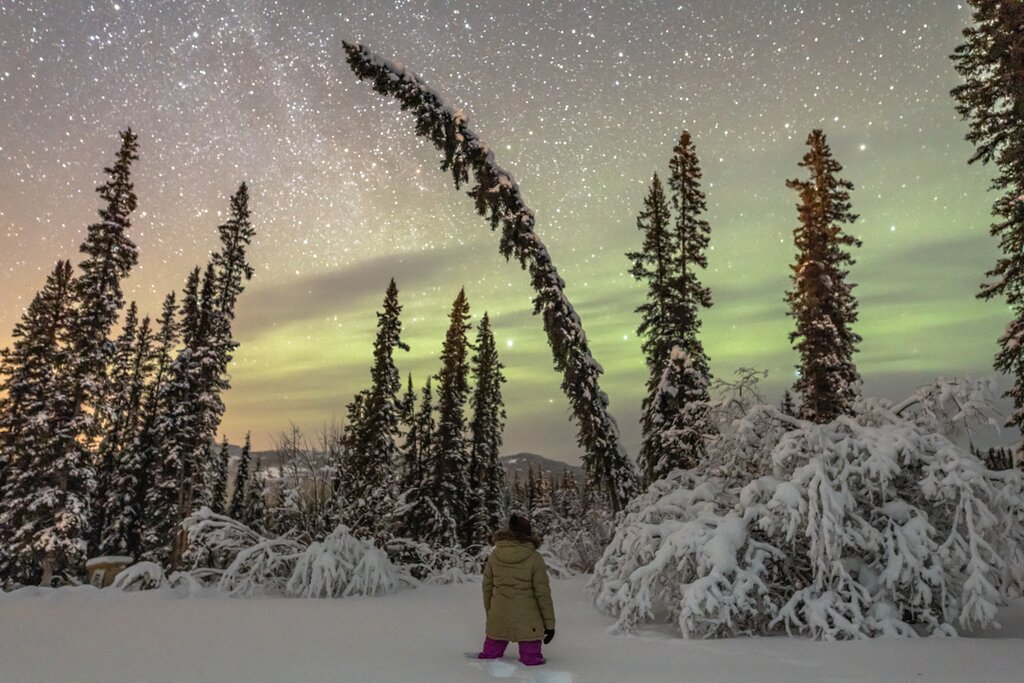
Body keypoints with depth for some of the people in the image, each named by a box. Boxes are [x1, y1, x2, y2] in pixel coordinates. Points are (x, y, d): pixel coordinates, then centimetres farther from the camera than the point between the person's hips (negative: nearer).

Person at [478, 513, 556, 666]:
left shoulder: (495, 554, -3)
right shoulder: (534, 558, -13)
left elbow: (487, 586, 6)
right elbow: (542, 593, -9)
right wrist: (549, 623, 0)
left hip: (498, 619, 4)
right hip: (527, 622, -3)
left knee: (490, 656, 17)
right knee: (531, 659, 6)